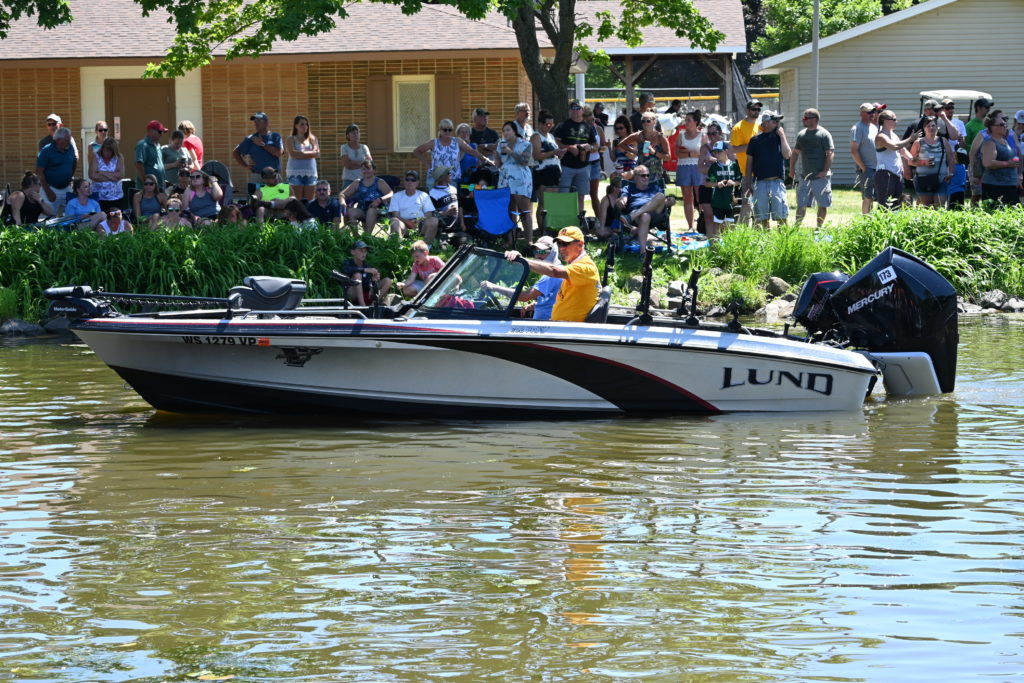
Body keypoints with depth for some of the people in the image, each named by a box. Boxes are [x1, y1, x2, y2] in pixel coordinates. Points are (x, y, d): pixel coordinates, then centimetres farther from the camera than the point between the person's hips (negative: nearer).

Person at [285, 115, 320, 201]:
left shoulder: (312, 139, 14)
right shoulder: (291, 139, 7)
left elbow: (317, 154, 1)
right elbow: (293, 153, -9)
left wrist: (301, 153, -7)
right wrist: (310, 153, -6)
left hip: (310, 173, 3)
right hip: (296, 172, -3)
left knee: (309, 200, 0)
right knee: (298, 200, -8)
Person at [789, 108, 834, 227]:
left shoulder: (824, 134, -6)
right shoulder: (801, 134, 12)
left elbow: (830, 153, -11)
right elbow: (795, 153, 20)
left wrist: (825, 170, -19)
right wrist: (792, 168, 10)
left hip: (820, 176, -5)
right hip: (805, 176, 5)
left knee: (823, 204, 3)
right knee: (801, 204, 2)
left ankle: (819, 227, 12)